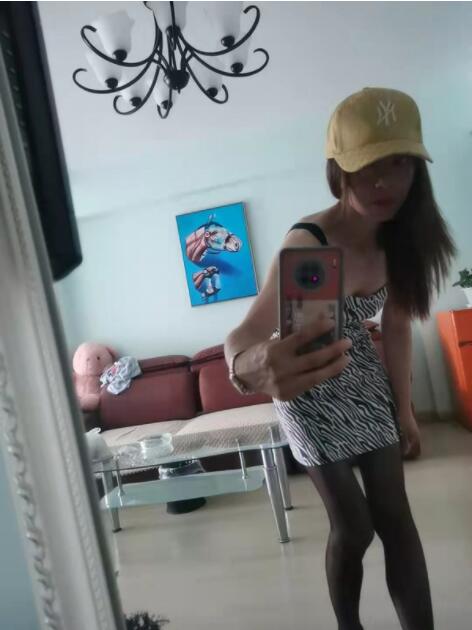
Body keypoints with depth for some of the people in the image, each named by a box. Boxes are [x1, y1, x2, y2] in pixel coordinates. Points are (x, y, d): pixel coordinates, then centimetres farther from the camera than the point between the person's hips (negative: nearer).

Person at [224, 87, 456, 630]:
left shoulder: (399, 234, -10)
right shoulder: (308, 244, -30)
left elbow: (396, 325, 1)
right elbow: (244, 335, -44)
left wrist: (404, 409, 5)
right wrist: (253, 365, -68)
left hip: (365, 382, 6)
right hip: (310, 391, -5)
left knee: (395, 516, 6)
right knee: (354, 525, 4)